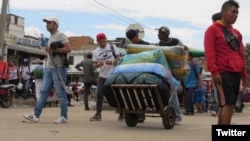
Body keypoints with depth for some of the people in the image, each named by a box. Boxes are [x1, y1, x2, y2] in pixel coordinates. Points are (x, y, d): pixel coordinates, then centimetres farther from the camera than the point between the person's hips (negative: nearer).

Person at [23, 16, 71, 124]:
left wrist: (53, 50, -18)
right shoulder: (51, 38, 21)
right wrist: (48, 50, 11)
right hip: (49, 68, 9)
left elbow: (68, 49, -18)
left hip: (58, 68, -9)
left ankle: (64, 117, 1)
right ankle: (36, 115, 4)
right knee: (43, 91, 4)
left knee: (61, 93, -5)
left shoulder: (60, 35, -6)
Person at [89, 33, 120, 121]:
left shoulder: (112, 47, 2)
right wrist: (98, 64, -18)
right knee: (99, 93, -3)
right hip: (102, 76, 3)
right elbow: (94, 65, 5)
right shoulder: (95, 52, 7)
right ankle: (98, 114, 6)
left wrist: (112, 62, -21)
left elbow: (119, 57, -2)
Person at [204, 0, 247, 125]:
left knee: (225, 104, 11)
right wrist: (214, 72, -19)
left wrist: (244, 74, 18)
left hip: (236, 74, 7)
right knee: (228, 103, -14)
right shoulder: (213, 29, -2)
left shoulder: (236, 33, 20)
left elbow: (241, 55, 23)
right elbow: (209, 53, -11)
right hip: (223, 73, -7)